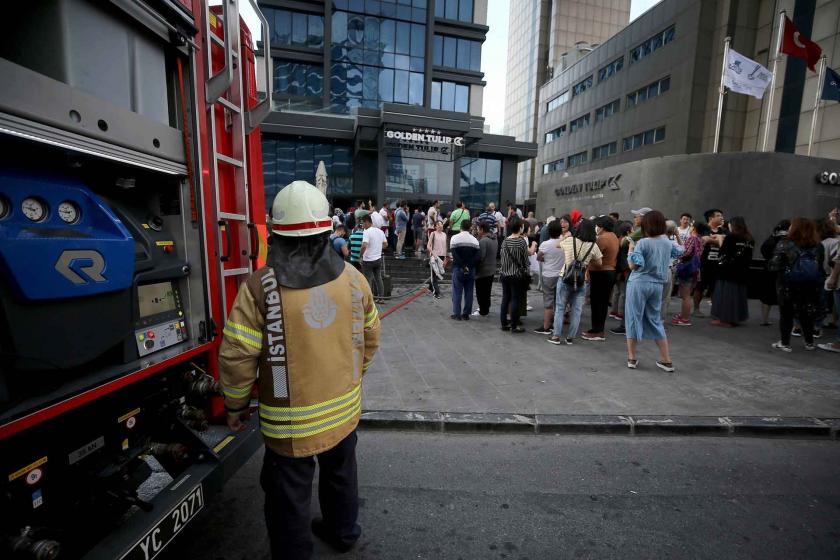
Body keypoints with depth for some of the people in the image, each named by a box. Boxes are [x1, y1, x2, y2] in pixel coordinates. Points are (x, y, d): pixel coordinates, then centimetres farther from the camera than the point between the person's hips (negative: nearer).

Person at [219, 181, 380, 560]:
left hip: (290, 423, -4)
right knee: (340, 474, 29)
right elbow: (370, 339, 3)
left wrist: (236, 405, 2)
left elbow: (236, 357, -16)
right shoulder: (352, 277, -7)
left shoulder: (260, 286, -19)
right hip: (344, 410, 5)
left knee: (290, 499, 18)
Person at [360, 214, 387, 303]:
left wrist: (360, 256, -16)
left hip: (368, 260, -7)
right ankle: (381, 298, 18)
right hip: (378, 259, 7)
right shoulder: (380, 231, 5)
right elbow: (385, 244, 14)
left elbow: (364, 246, -29)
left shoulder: (367, 232, -18)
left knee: (368, 280, 4)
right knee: (378, 278, 14)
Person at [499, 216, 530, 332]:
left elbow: (503, 258, 6)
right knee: (516, 300, 3)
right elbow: (525, 259, -5)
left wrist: (504, 270, 15)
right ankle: (514, 326, 9)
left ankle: (504, 323, 19)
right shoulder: (522, 241, -10)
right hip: (517, 275, -5)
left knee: (505, 299, 11)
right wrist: (526, 272, 8)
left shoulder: (505, 241, 2)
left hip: (504, 274, 5)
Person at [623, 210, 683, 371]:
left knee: (633, 319, 6)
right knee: (655, 320, 16)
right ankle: (666, 359, 18)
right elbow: (680, 252, 26)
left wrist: (631, 250, -5)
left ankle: (632, 357, 12)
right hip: (657, 285, 6)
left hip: (639, 284, -5)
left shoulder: (643, 243, -14)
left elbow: (633, 265, -19)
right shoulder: (668, 242, 5)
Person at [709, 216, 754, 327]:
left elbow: (723, 250, -8)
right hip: (742, 272, 6)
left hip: (728, 270, -6)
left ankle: (725, 319, 3)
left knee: (726, 294, 1)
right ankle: (735, 318, 20)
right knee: (737, 294, 13)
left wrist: (720, 239, 9)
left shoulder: (730, 237, -13)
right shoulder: (749, 239, 6)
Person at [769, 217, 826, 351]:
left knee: (786, 314, 7)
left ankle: (784, 343, 10)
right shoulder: (818, 246, 4)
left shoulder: (784, 244, -12)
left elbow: (775, 266, -16)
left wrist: (771, 265, 3)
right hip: (812, 285, 4)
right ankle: (809, 343, 25)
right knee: (806, 314, 16)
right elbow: (820, 265, 11)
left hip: (788, 285, -4)